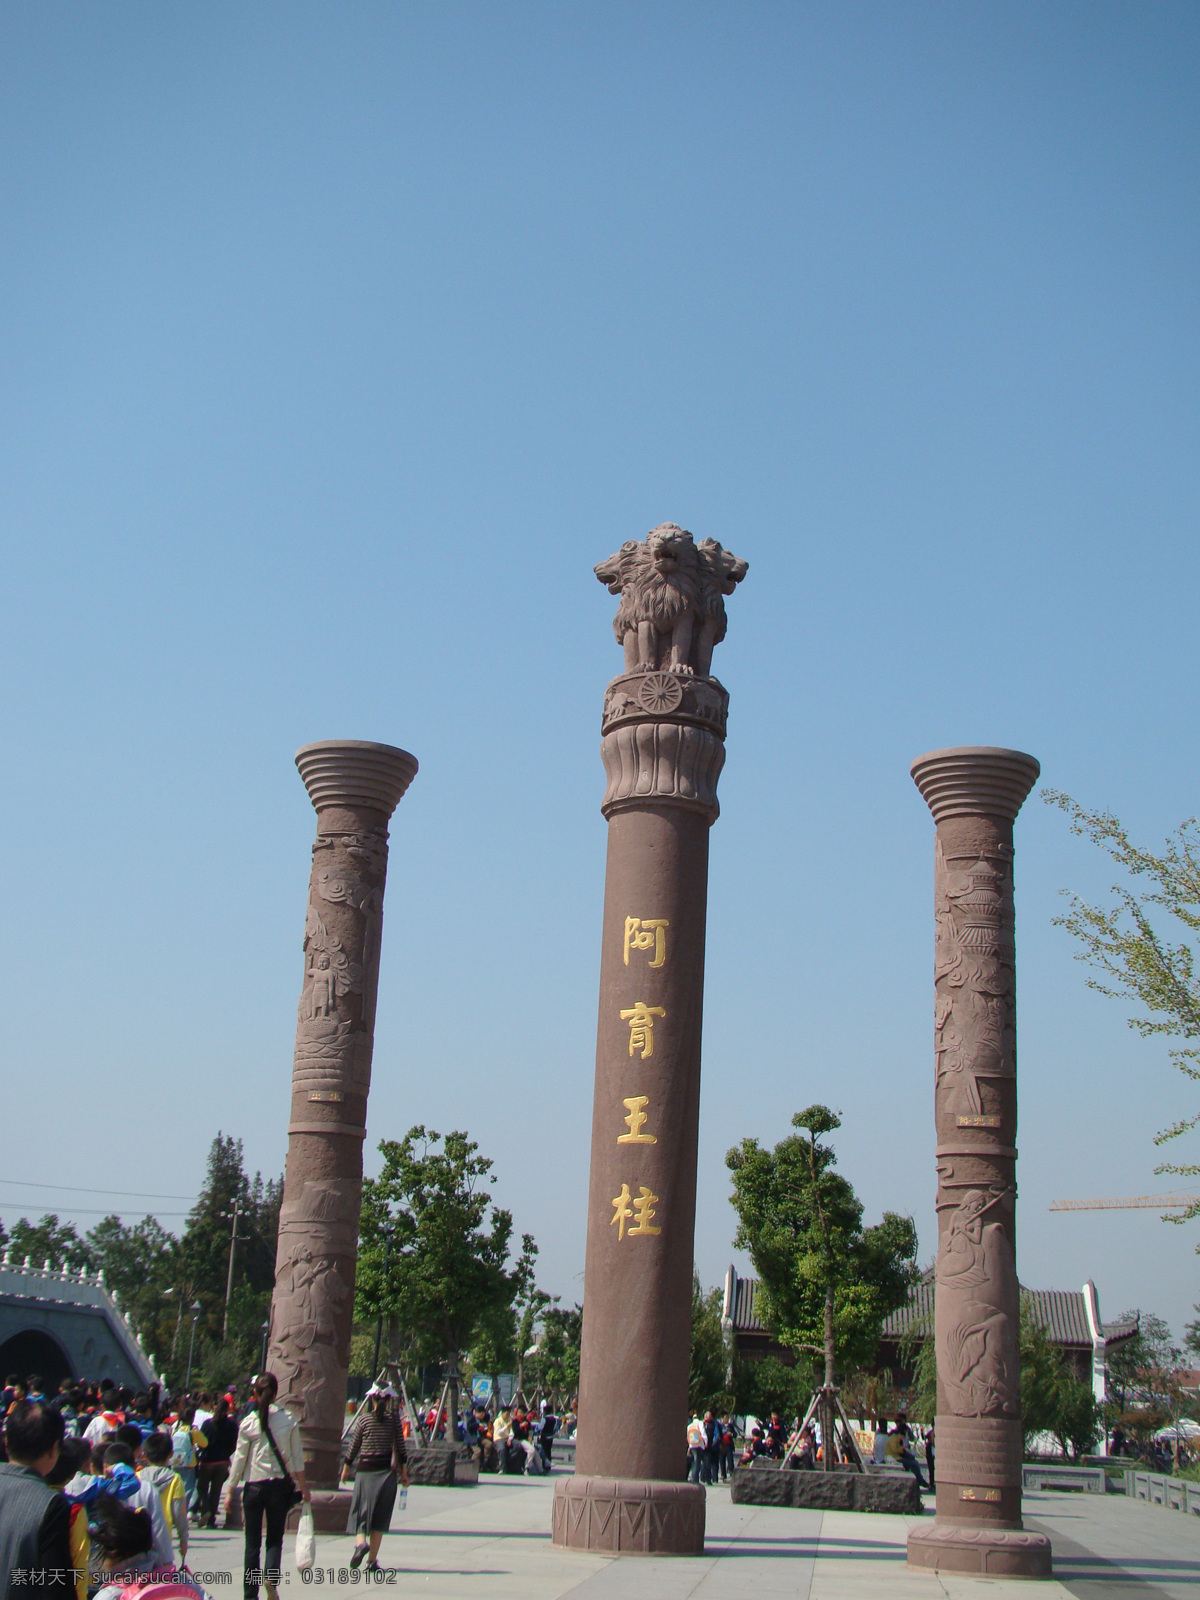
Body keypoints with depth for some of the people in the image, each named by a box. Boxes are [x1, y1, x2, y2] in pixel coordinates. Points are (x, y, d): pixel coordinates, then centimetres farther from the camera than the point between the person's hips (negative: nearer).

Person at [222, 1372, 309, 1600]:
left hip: (254, 1486, -1)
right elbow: (297, 1457, 2)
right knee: (275, 1539, 11)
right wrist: (303, 1487, 11)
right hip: (280, 1485, 1)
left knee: (252, 1542, 9)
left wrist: (229, 1491, 5)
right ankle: (272, 1575, -15)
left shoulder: (248, 1422, -7)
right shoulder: (288, 1420, -2)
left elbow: (239, 1459, -3)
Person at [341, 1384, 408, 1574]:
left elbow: (353, 1447, 2)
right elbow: (400, 1448, 1)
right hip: (387, 1472, 1)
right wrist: (404, 1473, 10)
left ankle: (360, 1542, -23)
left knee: (361, 1511, 6)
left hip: (365, 1471, -1)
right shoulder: (394, 1419, 0)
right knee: (379, 1516, 8)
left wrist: (346, 1469, 16)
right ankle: (372, 1560, 5)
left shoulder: (363, 1419, -3)